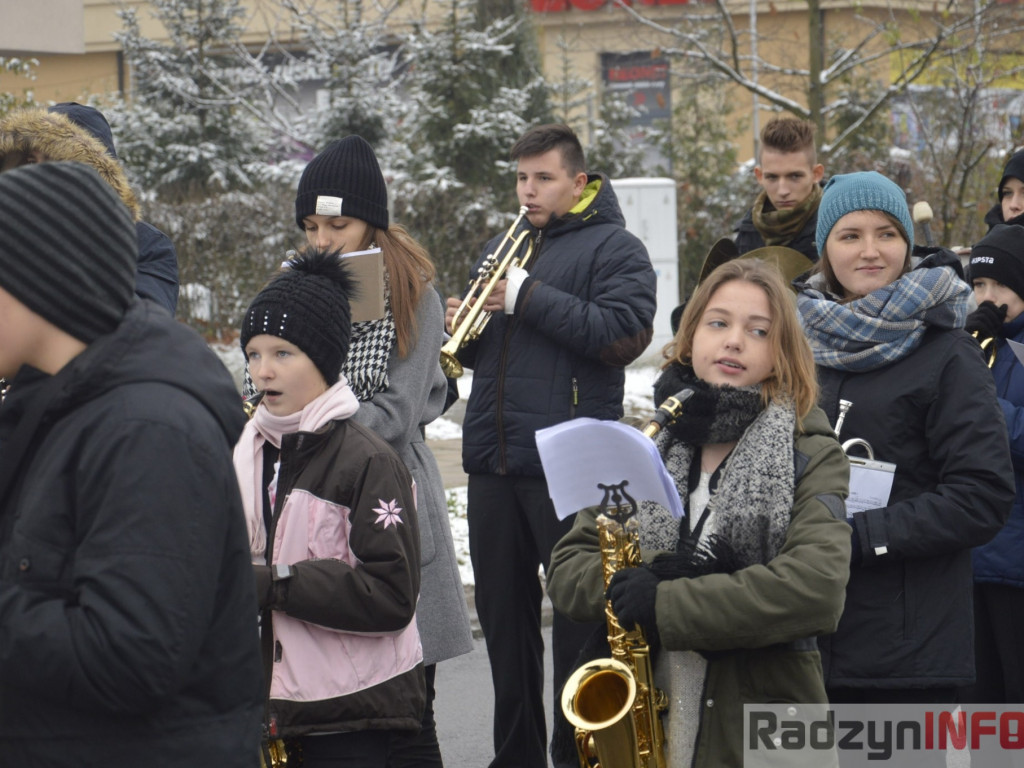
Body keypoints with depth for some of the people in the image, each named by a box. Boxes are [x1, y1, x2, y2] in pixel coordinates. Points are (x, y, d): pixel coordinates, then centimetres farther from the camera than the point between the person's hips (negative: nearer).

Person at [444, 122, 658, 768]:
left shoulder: (614, 250, -1)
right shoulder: (502, 250, 20)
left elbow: (624, 335, -17)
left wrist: (530, 298, -16)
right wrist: (461, 330, 1)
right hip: (492, 465, 7)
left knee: (578, 617, -2)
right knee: (504, 615, 12)